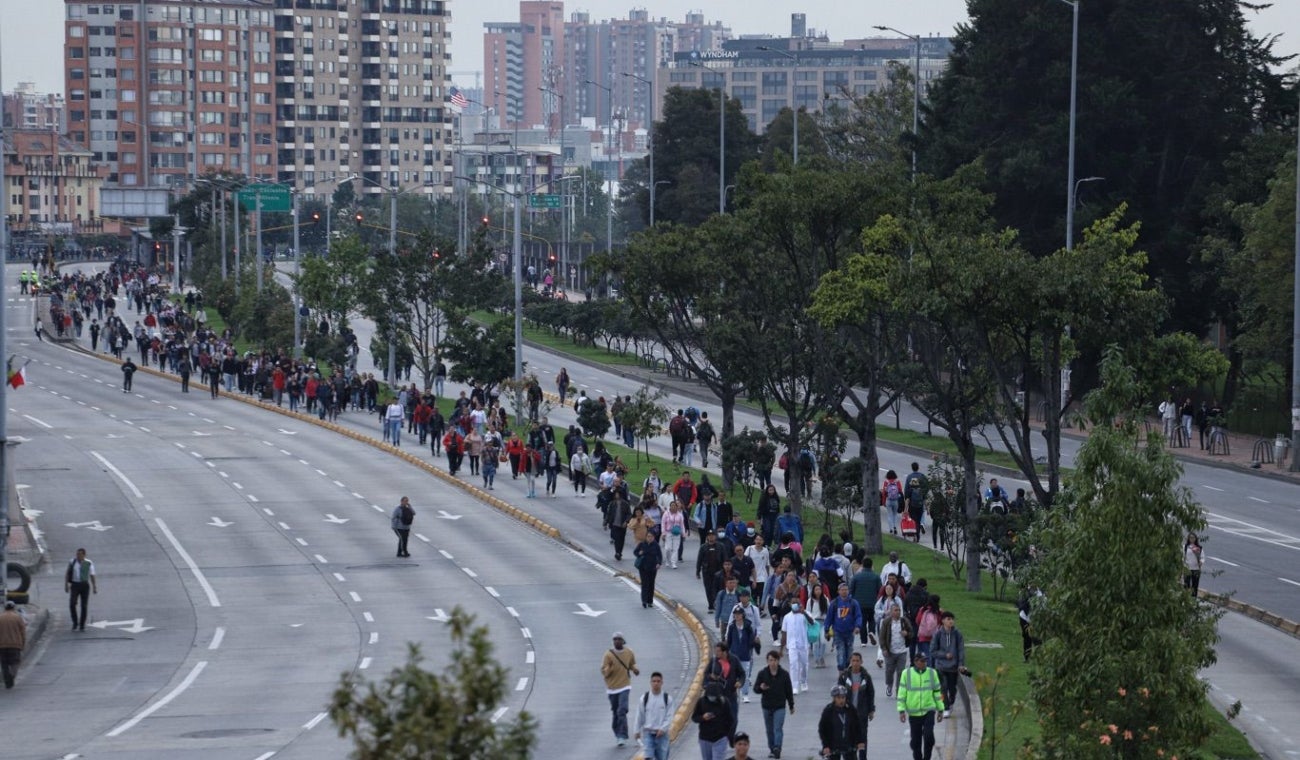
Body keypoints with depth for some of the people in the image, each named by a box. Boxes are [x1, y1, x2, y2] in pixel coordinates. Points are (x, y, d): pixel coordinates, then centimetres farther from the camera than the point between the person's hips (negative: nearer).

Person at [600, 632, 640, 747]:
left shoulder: (629, 653, 1)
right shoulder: (608, 654, -7)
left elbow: (632, 664, 18)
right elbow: (603, 671, -7)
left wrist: (635, 669, -4)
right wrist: (609, 668, -29)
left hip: (624, 686, -1)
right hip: (612, 687, 1)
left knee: (622, 711, -15)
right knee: (615, 712, 10)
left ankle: (622, 737, -17)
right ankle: (617, 733, 32)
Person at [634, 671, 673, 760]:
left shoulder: (667, 698, -2)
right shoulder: (645, 698, 0)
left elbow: (669, 716, -4)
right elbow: (640, 716, 8)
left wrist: (663, 729, -16)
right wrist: (637, 731, 12)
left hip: (662, 733, 0)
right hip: (648, 733, 0)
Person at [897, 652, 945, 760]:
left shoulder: (931, 673, 2)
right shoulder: (907, 674, -3)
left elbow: (937, 692, 10)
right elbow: (902, 693, -1)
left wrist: (940, 710, 11)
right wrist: (901, 710, -6)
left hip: (929, 710, 0)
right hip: (914, 712, 0)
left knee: (929, 736, -14)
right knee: (916, 740, 7)